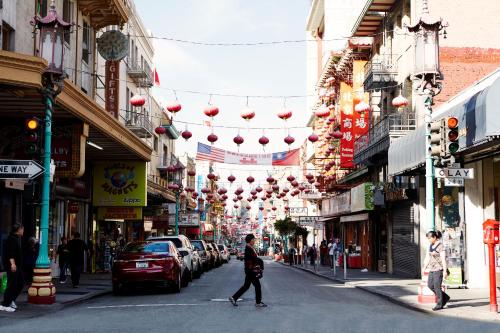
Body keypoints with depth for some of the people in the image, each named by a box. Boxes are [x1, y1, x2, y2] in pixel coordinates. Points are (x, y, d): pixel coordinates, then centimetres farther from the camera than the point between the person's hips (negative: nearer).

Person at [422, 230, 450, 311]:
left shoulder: (440, 246, -13)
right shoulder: (431, 246, 12)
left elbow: (443, 259, -16)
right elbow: (428, 257, 19)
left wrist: (445, 271, -19)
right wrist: (424, 267, 20)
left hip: (439, 269, -8)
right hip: (432, 269, 9)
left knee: (437, 287, -6)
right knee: (430, 285, 7)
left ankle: (439, 304, 5)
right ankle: (445, 298, 21)